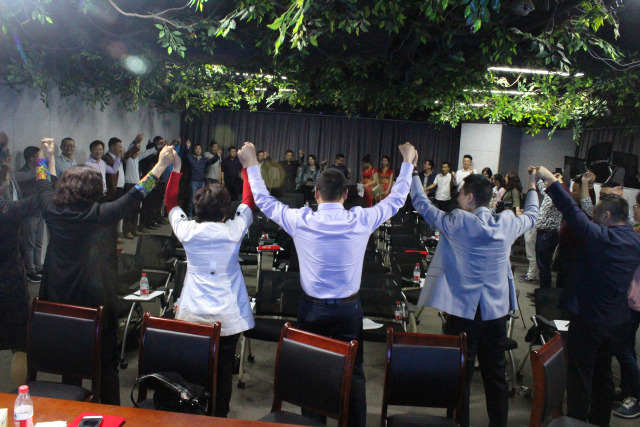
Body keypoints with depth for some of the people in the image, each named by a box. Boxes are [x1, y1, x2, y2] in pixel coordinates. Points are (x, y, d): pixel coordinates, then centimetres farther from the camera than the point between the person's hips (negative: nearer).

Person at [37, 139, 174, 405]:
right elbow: (134, 196, -13)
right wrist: (161, 165, -7)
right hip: (95, 298, -5)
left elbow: (43, 184, 16)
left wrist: (47, 156, 32)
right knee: (105, 357, 7)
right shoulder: (98, 215, -19)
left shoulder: (52, 210, -4)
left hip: (60, 297, 5)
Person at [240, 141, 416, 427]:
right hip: (349, 309, 0)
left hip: (312, 309, 0)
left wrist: (251, 165, 15)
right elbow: (396, 200, 4)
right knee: (353, 373, 13)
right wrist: (408, 163, 18)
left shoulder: (301, 221, -13)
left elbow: (263, 200, 2)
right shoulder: (361, 221, -12)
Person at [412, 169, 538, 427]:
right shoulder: (508, 223, -1)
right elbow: (531, 216, 21)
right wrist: (532, 188, 39)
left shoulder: (457, 222, -13)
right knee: (495, 375, 16)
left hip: (463, 311, -4)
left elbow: (422, 204, -2)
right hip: (497, 310, 4)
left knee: (460, 376, 7)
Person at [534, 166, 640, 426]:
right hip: (616, 319, 8)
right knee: (603, 373, 22)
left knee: (579, 376, 3)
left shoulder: (600, 237, -21)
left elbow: (572, 211, -21)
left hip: (588, 319, -8)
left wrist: (550, 180, -16)